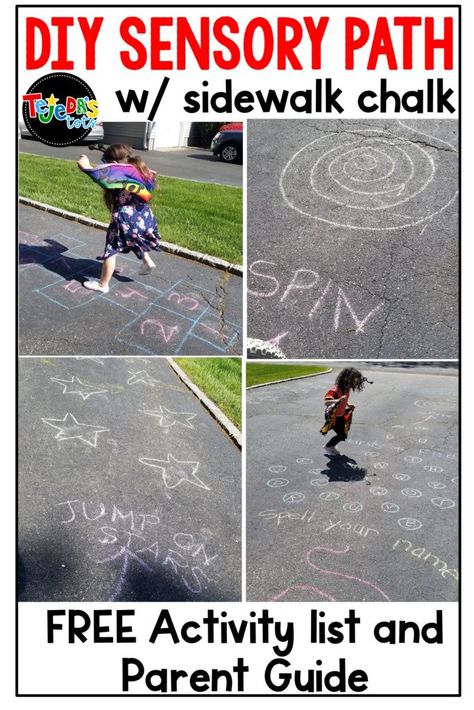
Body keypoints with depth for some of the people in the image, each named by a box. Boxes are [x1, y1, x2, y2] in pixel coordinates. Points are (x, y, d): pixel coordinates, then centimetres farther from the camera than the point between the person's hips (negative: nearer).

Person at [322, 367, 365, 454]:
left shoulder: (346, 389, -3)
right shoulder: (335, 390, -30)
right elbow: (326, 402, -39)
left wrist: (348, 405, -1)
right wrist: (338, 401, -53)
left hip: (341, 415, 8)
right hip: (333, 417, -8)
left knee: (343, 434, 13)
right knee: (341, 435, -4)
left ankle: (332, 446, 38)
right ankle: (328, 447, 19)